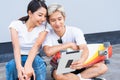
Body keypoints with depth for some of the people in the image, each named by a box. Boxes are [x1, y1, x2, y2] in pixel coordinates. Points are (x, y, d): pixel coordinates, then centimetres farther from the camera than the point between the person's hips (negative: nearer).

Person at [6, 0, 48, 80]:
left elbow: (36, 46, -23)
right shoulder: (16, 24, -7)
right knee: (11, 65, -33)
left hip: (34, 60, 0)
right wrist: (19, 67, -41)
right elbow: (16, 47, -22)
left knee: (38, 61, -34)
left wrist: (28, 65, -42)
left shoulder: (43, 27, -6)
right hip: (19, 59, 0)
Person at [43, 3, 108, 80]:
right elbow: (48, 52, -30)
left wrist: (82, 60, -48)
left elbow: (85, 49, -24)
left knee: (102, 67, -19)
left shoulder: (75, 31, -10)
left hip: (76, 65, 2)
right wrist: (70, 45, -23)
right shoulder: (48, 35, -11)